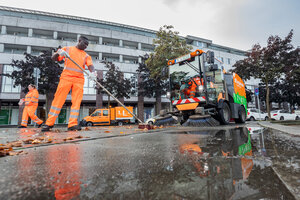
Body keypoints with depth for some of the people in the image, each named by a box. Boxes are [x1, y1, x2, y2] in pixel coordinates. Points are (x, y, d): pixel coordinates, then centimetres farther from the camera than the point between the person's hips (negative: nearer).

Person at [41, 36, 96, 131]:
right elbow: (53, 58, 13)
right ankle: (49, 123, 4)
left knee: (76, 102, -7)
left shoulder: (86, 56, 16)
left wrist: (93, 72, -25)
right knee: (58, 99, -4)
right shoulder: (67, 49, 15)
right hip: (66, 77, -1)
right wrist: (59, 53, -10)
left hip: (79, 80, 2)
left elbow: (90, 65, -2)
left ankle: (72, 124, -6)